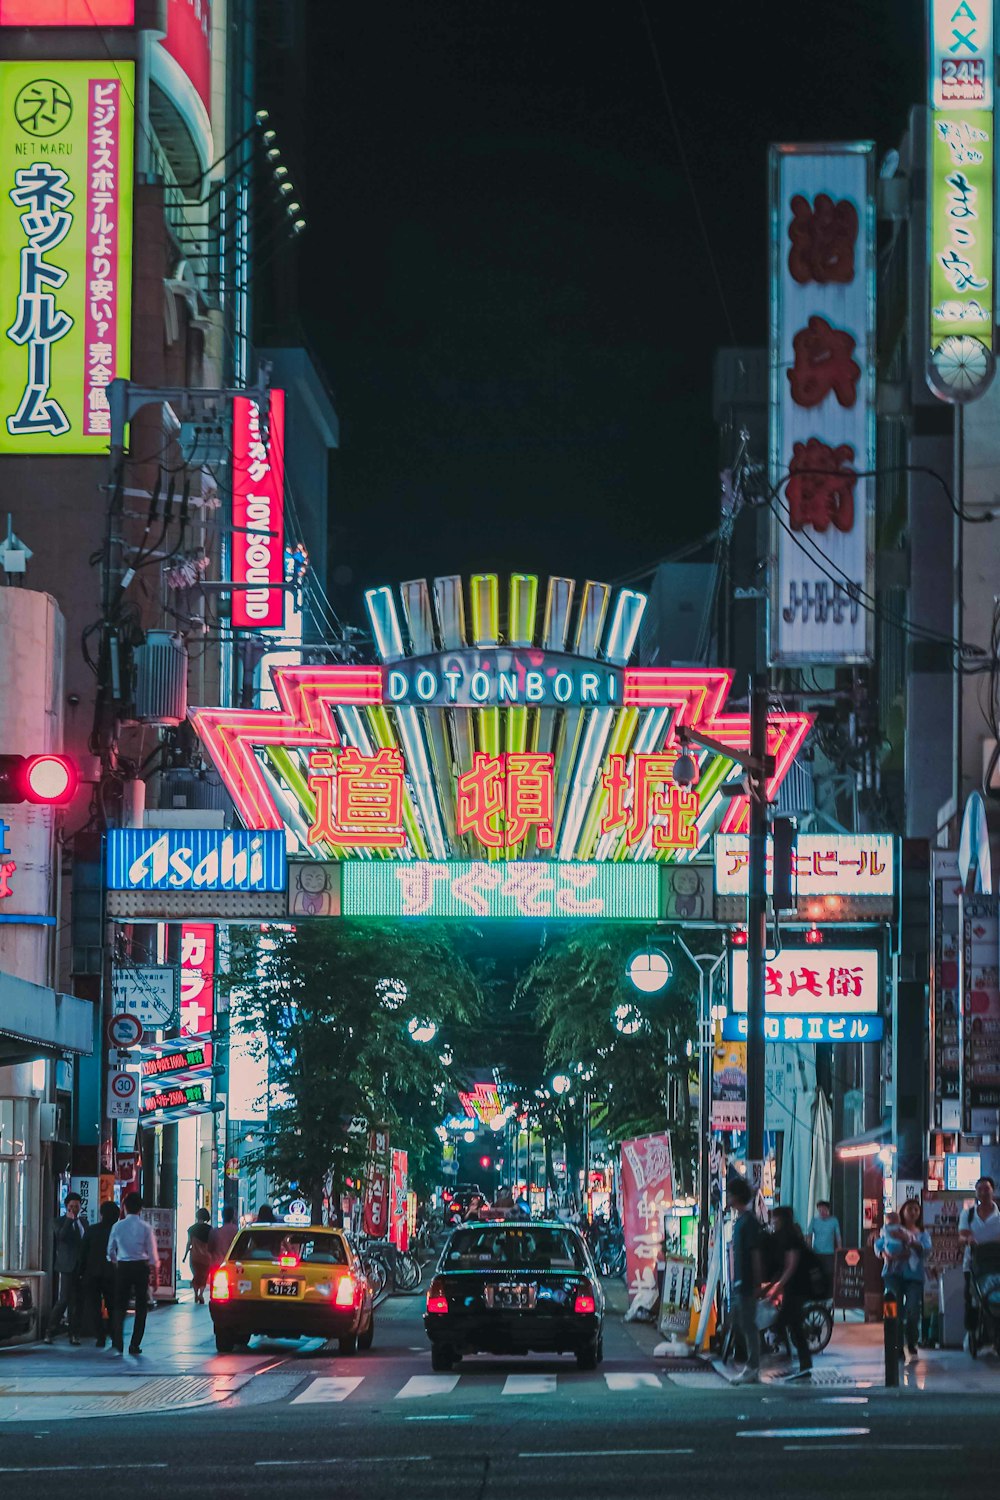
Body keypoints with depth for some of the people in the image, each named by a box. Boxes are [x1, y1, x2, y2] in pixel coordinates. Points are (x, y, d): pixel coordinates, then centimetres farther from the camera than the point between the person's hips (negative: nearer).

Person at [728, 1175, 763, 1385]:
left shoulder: (749, 1221, -14)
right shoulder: (740, 1220, 15)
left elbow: (755, 1254, -17)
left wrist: (757, 1283, -18)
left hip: (747, 1283, -10)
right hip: (739, 1282, 10)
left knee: (749, 1324, -7)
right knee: (740, 1321, 11)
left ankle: (753, 1369, -4)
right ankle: (752, 1368, 16)